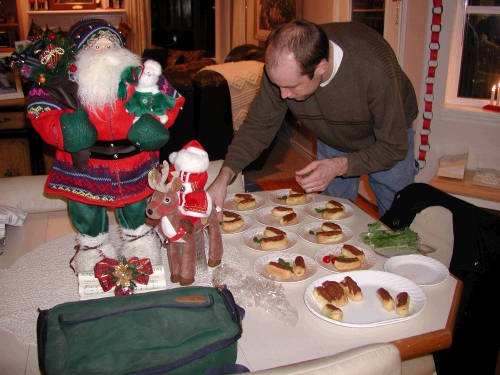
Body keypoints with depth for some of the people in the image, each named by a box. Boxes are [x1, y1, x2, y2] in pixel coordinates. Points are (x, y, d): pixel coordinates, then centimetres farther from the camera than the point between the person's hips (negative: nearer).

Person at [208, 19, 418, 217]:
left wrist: (339, 166, -42)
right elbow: (257, 127, -19)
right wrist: (225, 175, -32)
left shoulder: (375, 66, -41)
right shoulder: (281, 68, -30)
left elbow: (394, 147, -30)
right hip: (332, 141, 3)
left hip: (387, 141, -2)